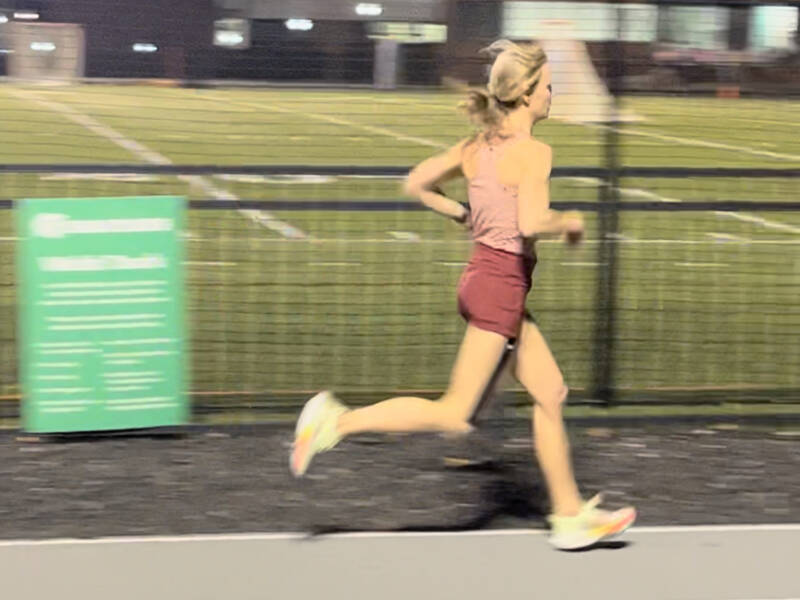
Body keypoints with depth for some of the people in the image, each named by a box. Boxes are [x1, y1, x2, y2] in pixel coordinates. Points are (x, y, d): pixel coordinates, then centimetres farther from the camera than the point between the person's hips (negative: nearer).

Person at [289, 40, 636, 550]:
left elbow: (417, 185, 13)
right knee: (455, 417, -3)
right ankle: (339, 422, -4)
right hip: (502, 285, -10)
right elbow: (531, 224, -29)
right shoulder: (534, 153, -16)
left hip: (484, 275, 10)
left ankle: (571, 516, 22)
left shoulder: (477, 146, 8)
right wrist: (569, 222, -10)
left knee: (551, 394, 15)